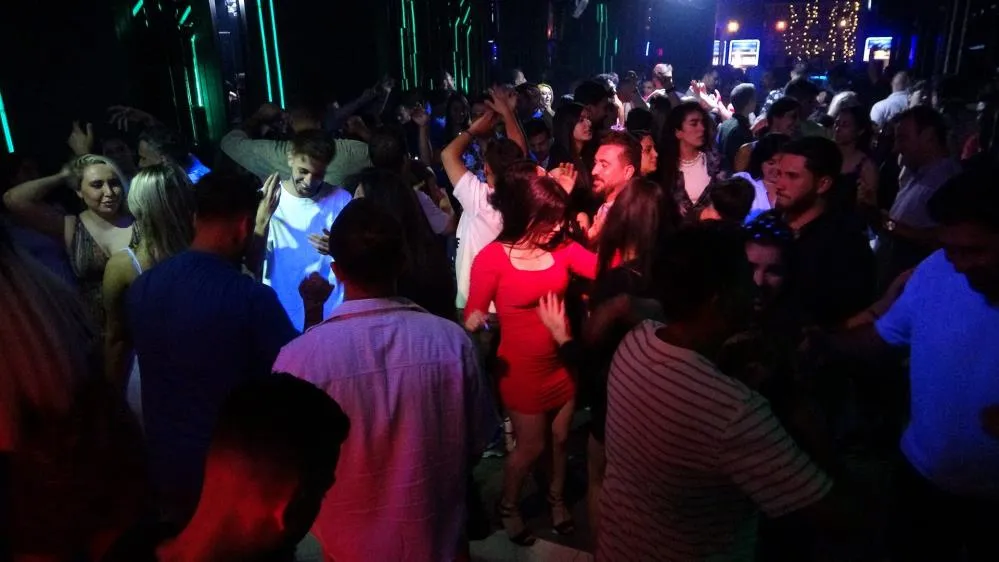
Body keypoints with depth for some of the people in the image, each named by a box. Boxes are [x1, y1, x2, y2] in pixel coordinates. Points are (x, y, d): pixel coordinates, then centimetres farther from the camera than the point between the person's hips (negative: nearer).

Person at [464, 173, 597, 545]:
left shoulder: (563, 249, -3)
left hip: (563, 362, 4)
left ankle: (557, 498, 47)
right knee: (531, 446, 10)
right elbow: (472, 315, -14)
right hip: (522, 368, -4)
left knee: (561, 438, 19)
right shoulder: (492, 258, -16)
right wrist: (475, 323, -35)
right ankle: (508, 507, 39)